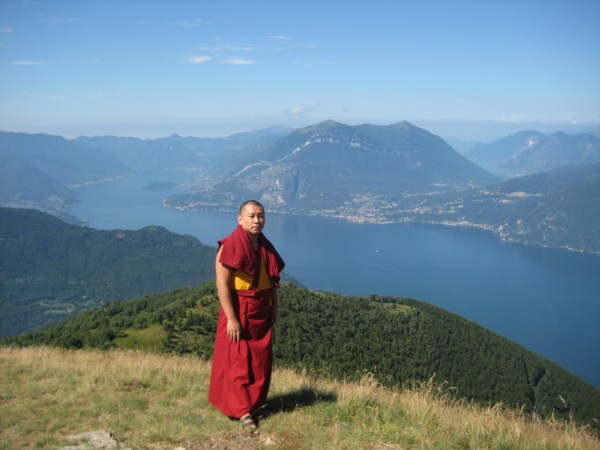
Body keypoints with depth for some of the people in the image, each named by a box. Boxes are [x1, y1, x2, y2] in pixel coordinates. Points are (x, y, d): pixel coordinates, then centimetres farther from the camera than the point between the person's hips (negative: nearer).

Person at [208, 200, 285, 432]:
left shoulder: (265, 247, 6)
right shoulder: (230, 246, -16)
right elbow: (222, 285, -19)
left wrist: (274, 306, 10)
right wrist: (231, 319, -21)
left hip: (262, 312, 7)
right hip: (238, 311, -7)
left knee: (261, 360, 13)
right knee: (237, 361, 2)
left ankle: (254, 402, 31)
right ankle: (243, 411, 13)